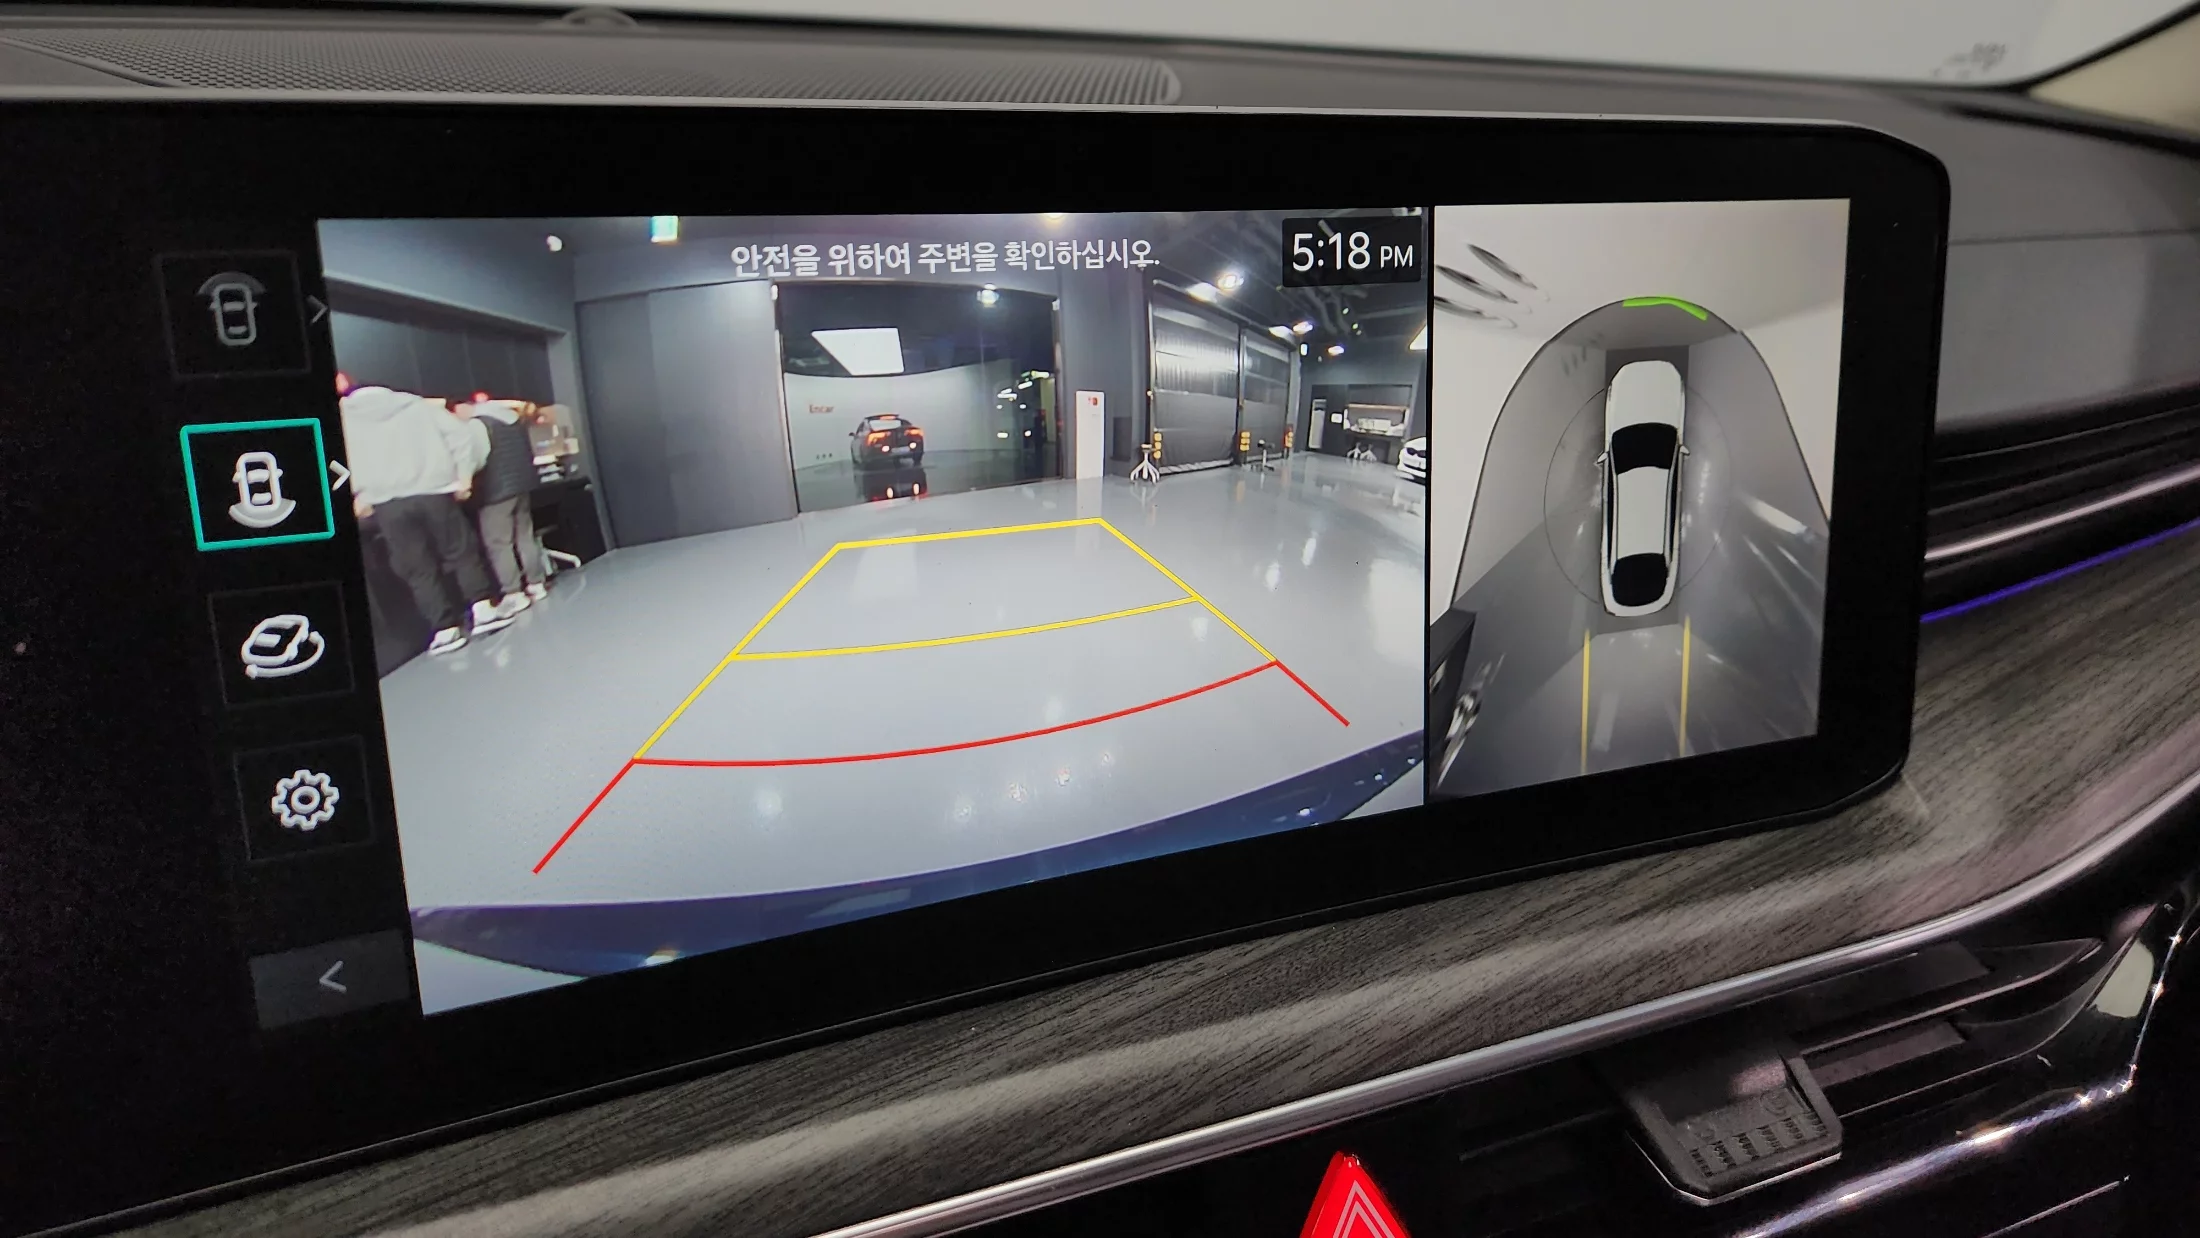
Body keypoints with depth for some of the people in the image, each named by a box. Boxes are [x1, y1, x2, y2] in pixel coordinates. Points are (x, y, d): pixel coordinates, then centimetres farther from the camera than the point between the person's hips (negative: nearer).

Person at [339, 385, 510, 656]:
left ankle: (446, 629, 4)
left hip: (387, 502, -1)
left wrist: (360, 495, 6)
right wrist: (464, 475, 6)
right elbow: (460, 433, 5)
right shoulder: (416, 404, 15)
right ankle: (483, 609, 8)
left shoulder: (344, 417, 11)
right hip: (433, 491, 1)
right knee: (461, 552, 14)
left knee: (418, 569, 4)